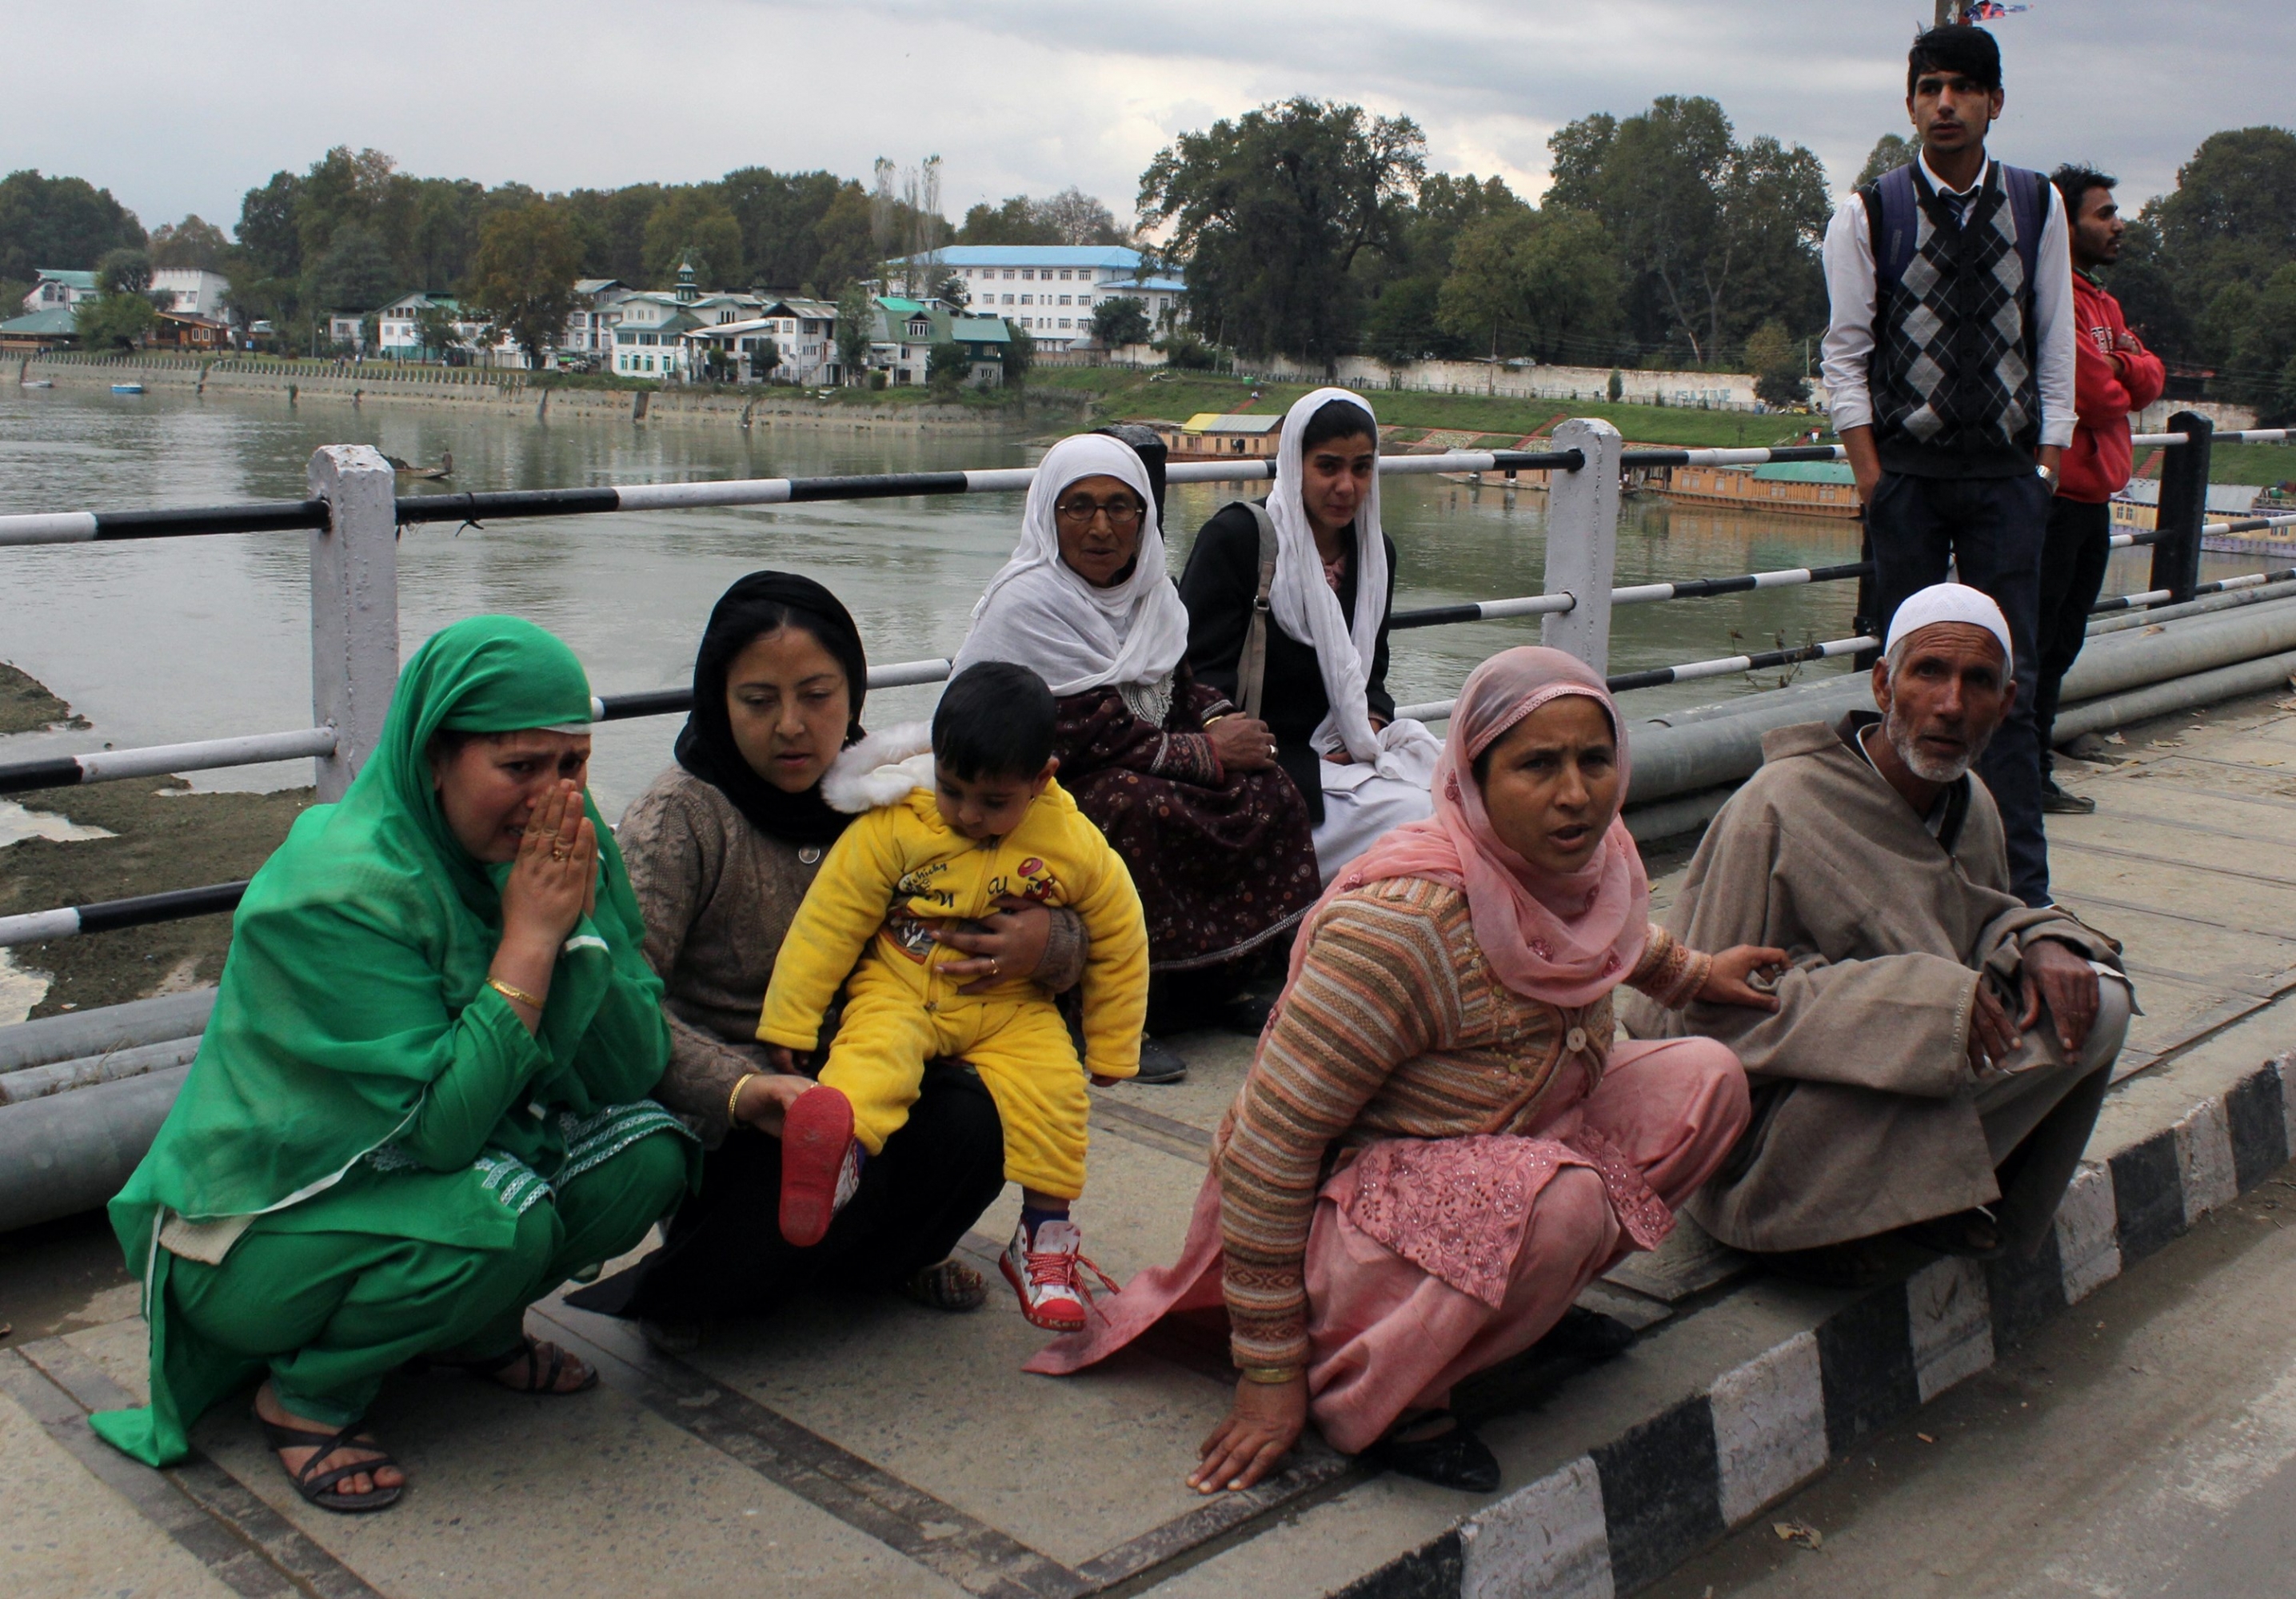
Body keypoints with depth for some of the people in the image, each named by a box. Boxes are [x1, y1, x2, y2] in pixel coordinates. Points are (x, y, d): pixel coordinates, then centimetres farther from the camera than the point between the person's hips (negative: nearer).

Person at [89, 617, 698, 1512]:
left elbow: (631, 1073, -10)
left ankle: (479, 1328, 9)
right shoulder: (338, 891, -27)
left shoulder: (572, 847, -7)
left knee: (646, 1151, -15)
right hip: (266, 1227, -6)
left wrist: (575, 924, -25)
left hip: (451, 1167, 6)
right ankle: (307, 1396, -6)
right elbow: (435, 1130, -31)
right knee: (503, 1218, -32)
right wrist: (529, 936, -30)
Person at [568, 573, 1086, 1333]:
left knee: (969, 1119, -27)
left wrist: (1049, 944, -17)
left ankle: (885, 1258, 9)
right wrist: (740, 1086, -40)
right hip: (723, 1123, -4)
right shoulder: (681, 818, -12)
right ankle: (679, 1289, 0)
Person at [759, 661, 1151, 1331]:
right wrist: (787, 1026, -7)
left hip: (1011, 1010, 1)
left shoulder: (1077, 847, -7)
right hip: (899, 992, -1)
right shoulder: (894, 827, -11)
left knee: (1054, 1086, -21)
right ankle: (840, 1143, -60)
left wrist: (1111, 1054, 9)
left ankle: (1044, 1238, -5)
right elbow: (828, 921, -7)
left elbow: (1119, 945, 5)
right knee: (876, 1049, -31)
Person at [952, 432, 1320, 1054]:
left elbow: (1180, 684, 13)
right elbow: (1095, 735, -23)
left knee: (1266, 789, -9)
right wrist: (1209, 753, -18)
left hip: (1132, 768, 8)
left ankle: (1210, 986, 4)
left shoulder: (1147, 589, 6)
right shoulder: (1028, 605, -19)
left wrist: (1223, 723, -10)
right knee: (1135, 806, -35)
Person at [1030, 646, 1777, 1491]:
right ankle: (1380, 1392, -11)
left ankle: (1522, 1293, 10)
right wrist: (1269, 1374, -24)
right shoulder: (1402, 923, -32)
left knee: (1705, 1079, 1)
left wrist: (1693, 973, 36)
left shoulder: (1597, 854, -7)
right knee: (1559, 1198, -35)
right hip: (1345, 1198, -9)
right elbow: (1270, 1143, -28)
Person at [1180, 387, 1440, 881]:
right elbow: (1200, 677, -12)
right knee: (1408, 810, -26)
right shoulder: (1234, 537, -8)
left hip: (1336, 751, 7)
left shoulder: (1376, 552, 12)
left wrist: (1373, 724, -3)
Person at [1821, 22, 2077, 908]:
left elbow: (2055, 346, 9)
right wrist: (1872, 477, -6)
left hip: (2007, 474, 1)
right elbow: (1846, 352, 1)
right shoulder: (1868, 214, 1)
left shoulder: (2037, 206, 6)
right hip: (1905, 467, -1)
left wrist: (2047, 466, 2)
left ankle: (2022, 887, 2)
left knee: (2010, 679, -2)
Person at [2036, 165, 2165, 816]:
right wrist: (2121, 385, 4)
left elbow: (2151, 377, 10)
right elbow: (2100, 399, -18)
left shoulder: (2100, 301, 20)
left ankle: (2036, 775, 19)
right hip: (2055, 497, -10)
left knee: (2060, 645, 13)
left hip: (2092, 497, 10)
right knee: (2031, 641, -7)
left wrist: (2117, 369, -10)